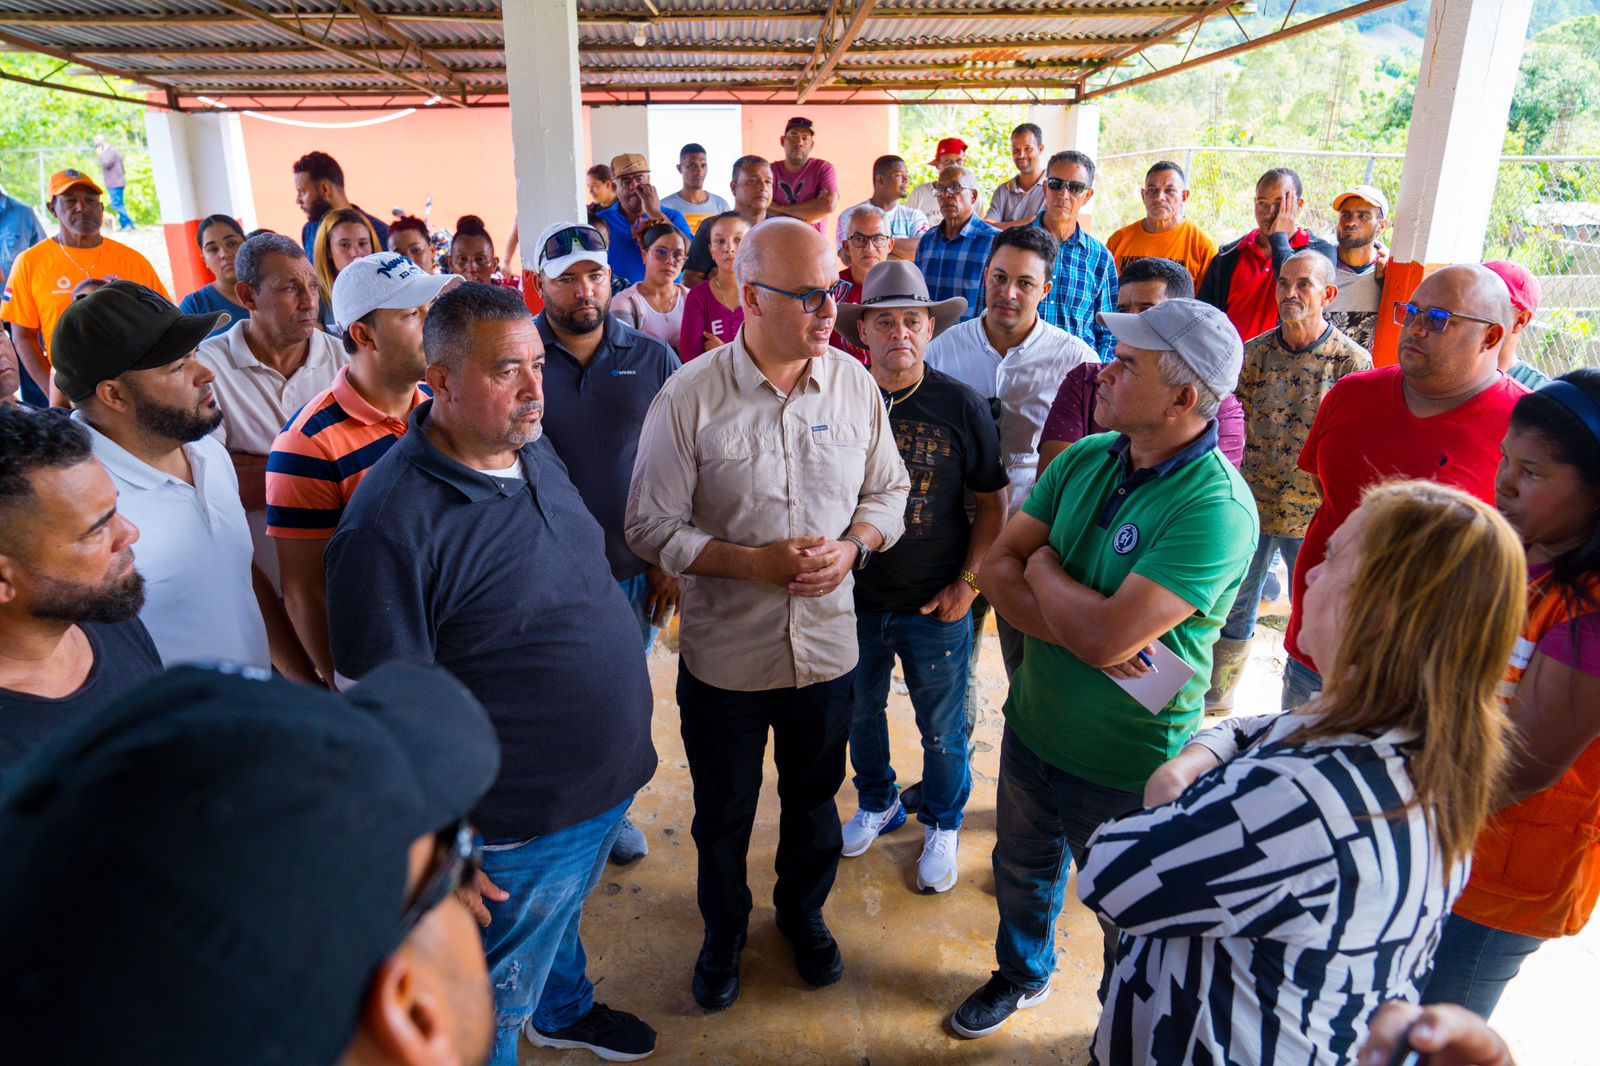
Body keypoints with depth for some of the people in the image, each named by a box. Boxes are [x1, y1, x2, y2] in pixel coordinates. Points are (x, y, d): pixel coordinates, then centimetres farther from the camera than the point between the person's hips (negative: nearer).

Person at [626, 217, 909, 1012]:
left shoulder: (854, 382, -5)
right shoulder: (688, 396, -16)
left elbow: (888, 491, 4)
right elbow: (651, 527, -13)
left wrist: (852, 547, -16)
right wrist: (757, 562, -22)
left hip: (828, 643, 3)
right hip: (724, 652, -2)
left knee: (813, 797, 24)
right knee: (723, 811, 19)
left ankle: (803, 912, 53)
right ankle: (724, 930, 48)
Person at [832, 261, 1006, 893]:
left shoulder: (961, 406, -9)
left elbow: (993, 499, -2)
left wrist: (968, 582, -8)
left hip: (935, 606, -2)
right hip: (855, 601, 2)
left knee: (942, 729, 13)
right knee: (862, 712, 20)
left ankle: (943, 824, 39)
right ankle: (877, 804, 47)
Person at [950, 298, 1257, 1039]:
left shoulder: (1216, 506, -26)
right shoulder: (1085, 459, -4)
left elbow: (1106, 633, -34)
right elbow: (996, 568, -7)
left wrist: (1042, 567, -15)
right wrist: (1080, 632, -23)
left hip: (1127, 767, -6)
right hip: (1033, 727, 7)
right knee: (1022, 873, 29)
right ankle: (1022, 975, 59)